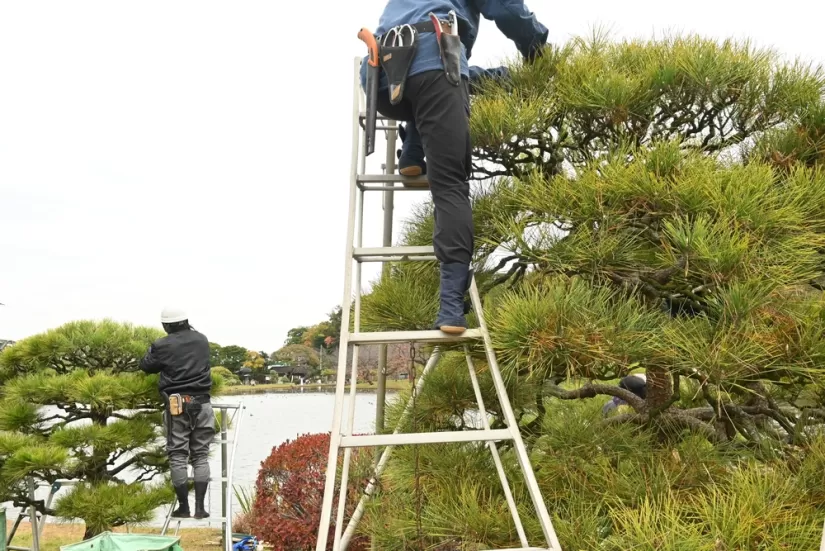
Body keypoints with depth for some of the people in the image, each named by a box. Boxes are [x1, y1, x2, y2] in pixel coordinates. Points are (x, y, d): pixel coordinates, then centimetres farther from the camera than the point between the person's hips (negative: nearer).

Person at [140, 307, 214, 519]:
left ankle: (183, 507, 7)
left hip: (177, 404, -3)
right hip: (201, 402, 3)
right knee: (201, 455, 7)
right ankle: (200, 507, 3)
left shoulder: (162, 345, -5)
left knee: (178, 456, 5)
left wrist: (153, 351, 25)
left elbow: (146, 366, 8)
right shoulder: (202, 340, 7)